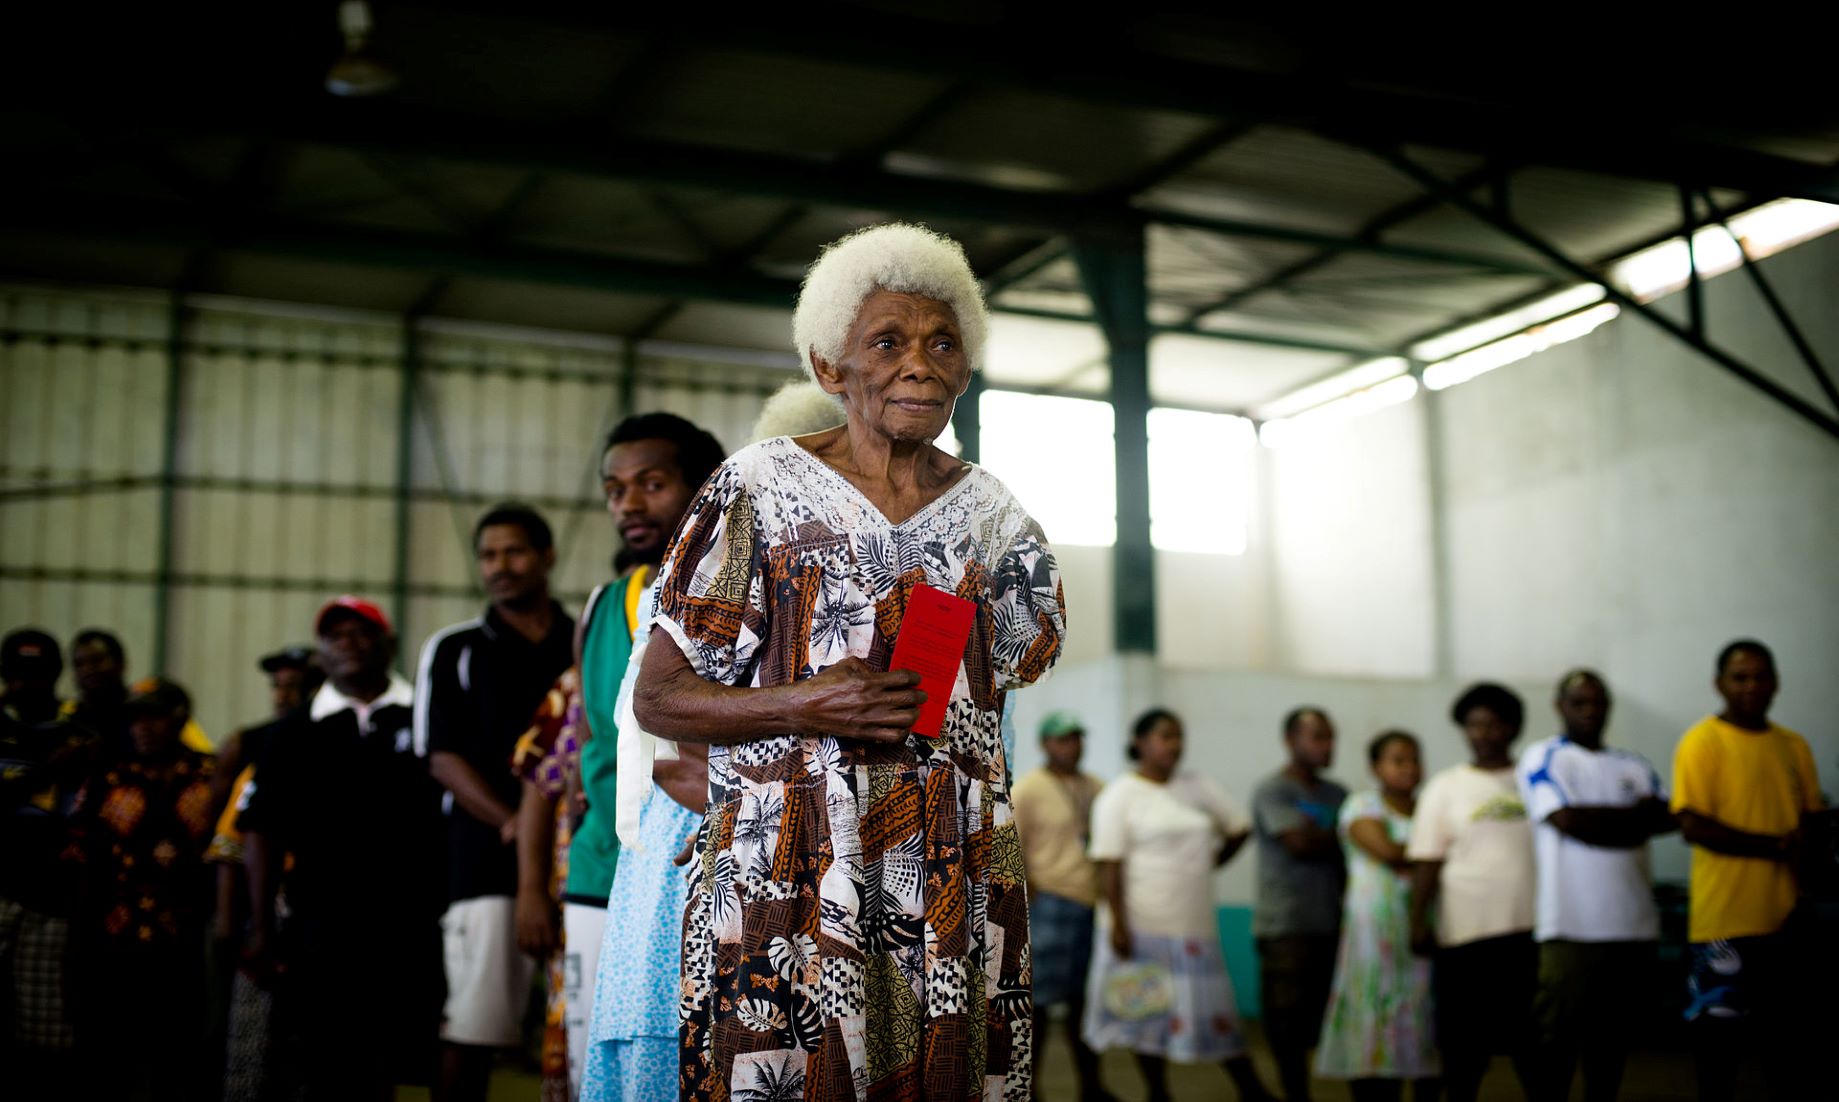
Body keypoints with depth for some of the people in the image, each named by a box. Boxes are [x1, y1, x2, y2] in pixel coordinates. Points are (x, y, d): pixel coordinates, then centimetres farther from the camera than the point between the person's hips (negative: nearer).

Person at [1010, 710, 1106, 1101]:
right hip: (1052, 903, -6)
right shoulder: (1028, 790, -5)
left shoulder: (1096, 787, 14)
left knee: (1086, 1001, 13)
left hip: (1095, 903, 6)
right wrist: (1032, 899, -14)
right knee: (1039, 1000, -4)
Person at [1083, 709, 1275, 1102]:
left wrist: (1211, 862, 12)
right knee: (1150, 1011, 4)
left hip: (1195, 926, 4)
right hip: (1143, 926, -4)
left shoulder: (1198, 788, 9)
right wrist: (1118, 924, -18)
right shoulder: (1120, 796, -5)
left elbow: (1239, 828, 21)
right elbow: (1109, 866, -12)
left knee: (1218, 1010, 5)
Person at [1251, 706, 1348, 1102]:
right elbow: (1301, 842, -15)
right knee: (1289, 1024, -2)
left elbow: (1343, 856, 12)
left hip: (1331, 924, 5)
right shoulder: (1272, 792, -4)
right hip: (1285, 926, -5)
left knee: (1322, 1017, 5)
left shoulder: (1336, 794, 15)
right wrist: (1340, 839, 1)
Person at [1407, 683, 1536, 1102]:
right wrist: (1418, 922, -7)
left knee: (1533, 1037, 5)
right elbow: (1426, 863, 1)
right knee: (1464, 1043, 5)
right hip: (1466, 931, -1)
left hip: (1531, 929, 1)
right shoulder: (1445, 787, 3)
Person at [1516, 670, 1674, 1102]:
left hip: (1634, 924, 5)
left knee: (1612, 1044, 10)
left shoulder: (1634, 765, 19)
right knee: (1557, 1045, -5)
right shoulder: (1543, 758, 2)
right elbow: (1567, 820, -11)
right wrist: (1633, 815, 2)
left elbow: (1666, 817, 4)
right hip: (1572, 925, -5)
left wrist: (1596, 821, -9)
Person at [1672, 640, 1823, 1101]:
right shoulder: (1703, 742, -7)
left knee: (1793, 1042, 12)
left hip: (1787, 918, 6)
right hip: (1726, 919, -6)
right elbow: (1694, 825, -15)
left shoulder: (1794, 746, 10)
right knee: (1720, 1037, 3)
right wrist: (1775, 847, -14)